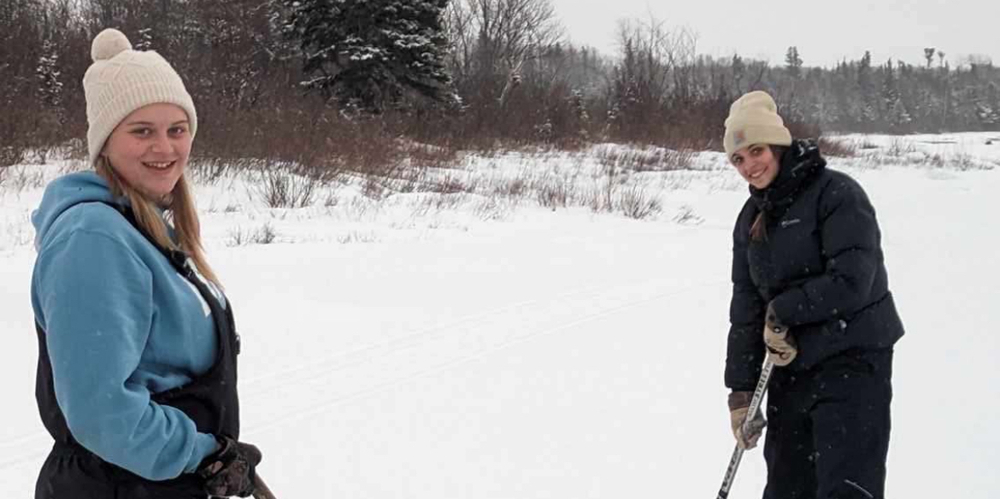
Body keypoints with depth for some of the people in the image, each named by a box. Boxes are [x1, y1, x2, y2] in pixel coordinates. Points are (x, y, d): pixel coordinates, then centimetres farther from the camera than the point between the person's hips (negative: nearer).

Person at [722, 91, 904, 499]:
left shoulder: (836, 193, -11)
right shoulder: (751, 218, 11)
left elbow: (852, 281, -21)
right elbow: (746, 308, 12)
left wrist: (782, 311, -10)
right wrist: (740, 390, 8)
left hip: (853, 360, -7)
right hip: (791, 369, 7)